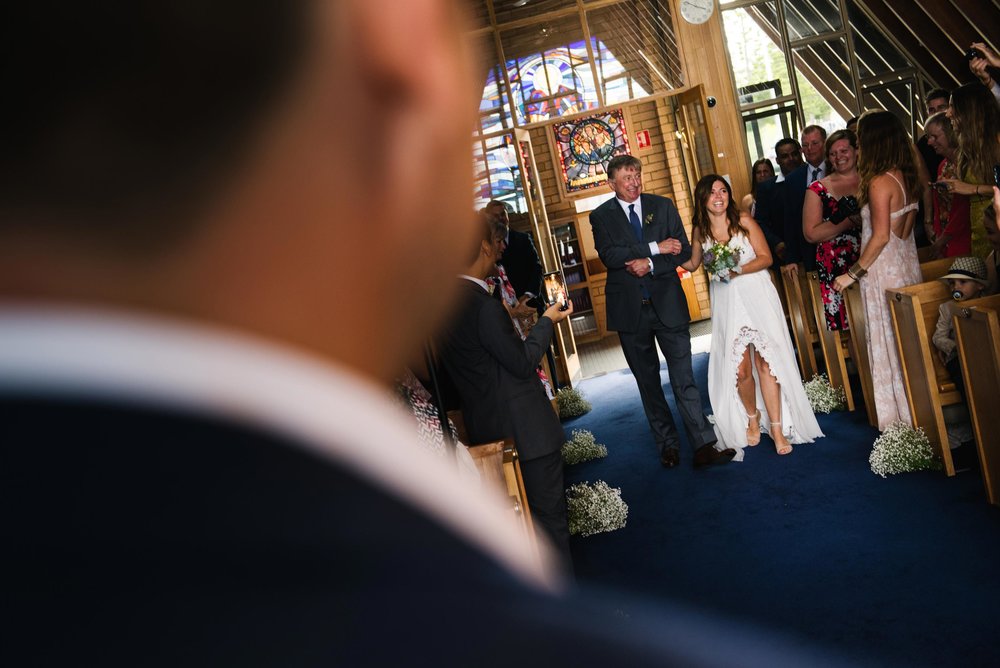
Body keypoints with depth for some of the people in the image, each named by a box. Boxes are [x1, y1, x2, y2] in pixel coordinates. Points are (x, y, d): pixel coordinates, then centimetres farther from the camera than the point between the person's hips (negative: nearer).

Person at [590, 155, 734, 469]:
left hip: (668, 304, 0)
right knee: (648, 382, 10)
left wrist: (651, 264, -16)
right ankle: (668, 445, 22)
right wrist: (656, 247, -17)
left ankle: (704, 446, -2)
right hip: (630, 310, 1)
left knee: (684, 378, -4)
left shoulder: (663, 206, 5)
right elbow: (608, 256, -16)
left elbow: (684, 251, 0)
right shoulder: (601, 216, 1)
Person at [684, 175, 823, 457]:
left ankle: (777, 428, 1)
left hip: (757, 297, -1)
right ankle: (753, 418, 22)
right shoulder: (700, 232, 4)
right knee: (739, 369, -5)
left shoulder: (744, 223, -2)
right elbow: (692, 264, 17)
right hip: (727, 304, 1)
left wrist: (738, 270, -18)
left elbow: (765, 257, -2)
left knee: (765, 361, -7)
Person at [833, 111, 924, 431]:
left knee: (889, 341, 1)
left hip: (884, 268, -8)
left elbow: (881, 237, -21)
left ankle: (902, 417, 10)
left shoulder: (879, 182, -17)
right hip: (906, 262, 8)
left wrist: (853, 273, -14)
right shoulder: (907, 176, 8)